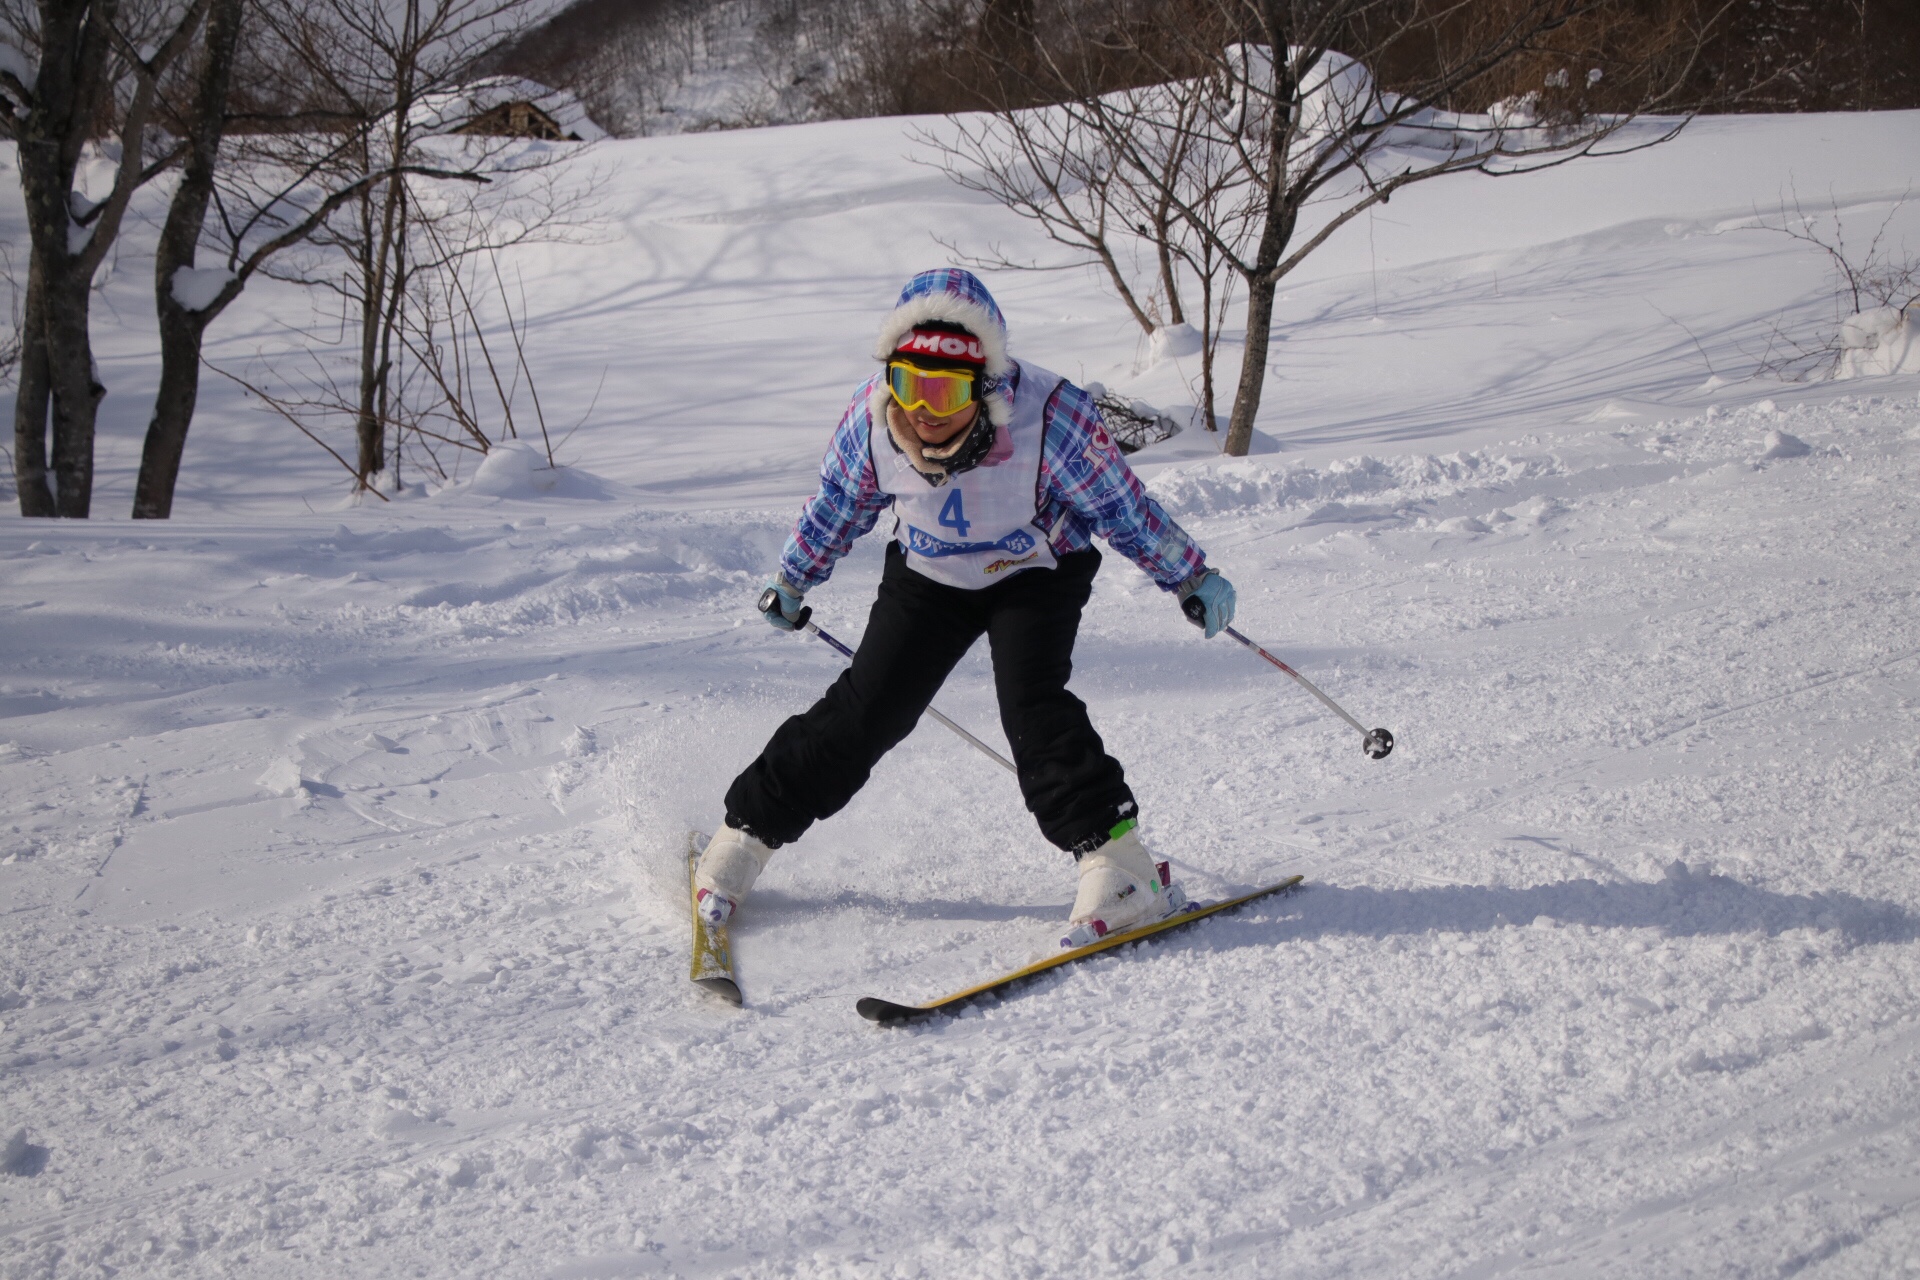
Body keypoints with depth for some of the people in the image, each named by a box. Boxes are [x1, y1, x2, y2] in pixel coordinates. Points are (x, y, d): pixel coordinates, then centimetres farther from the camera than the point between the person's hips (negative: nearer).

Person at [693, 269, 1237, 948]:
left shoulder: (1050, 416, -35)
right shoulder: (872, 419, -25)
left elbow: (1121, 505, -17)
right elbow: (834, 506, -2)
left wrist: (1192, 577, -8)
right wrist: (791, 580, 11)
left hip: (1038, 571, -2)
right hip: (929, 574, 3)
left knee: (1032, 702, -24)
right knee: (865, 711, -3)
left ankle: (1117, 863, -20)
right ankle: (748, 830, 13)